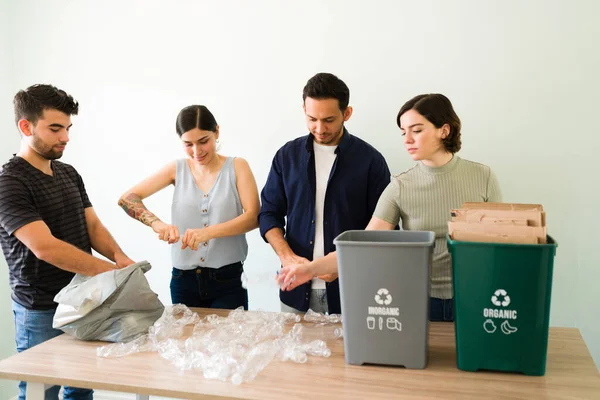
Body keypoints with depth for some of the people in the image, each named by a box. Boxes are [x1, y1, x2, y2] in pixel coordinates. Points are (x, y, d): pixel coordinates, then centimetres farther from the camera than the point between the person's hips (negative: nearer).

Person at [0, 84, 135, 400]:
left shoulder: (69, 173, 7)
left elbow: (92, 225, 8)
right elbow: (45, 247, -25)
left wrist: (119, 257, -12)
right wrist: (112, 271, -24)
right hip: (41, 312, -6)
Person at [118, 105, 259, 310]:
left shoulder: (237, 167, -2)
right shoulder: (177, 169, 3)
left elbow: (253, 217, -12)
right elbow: (127, 199, -2)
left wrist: (207, 232, -26)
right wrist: (157, 223, -21)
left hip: (227, 279, -2)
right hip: (184, 280, 2)